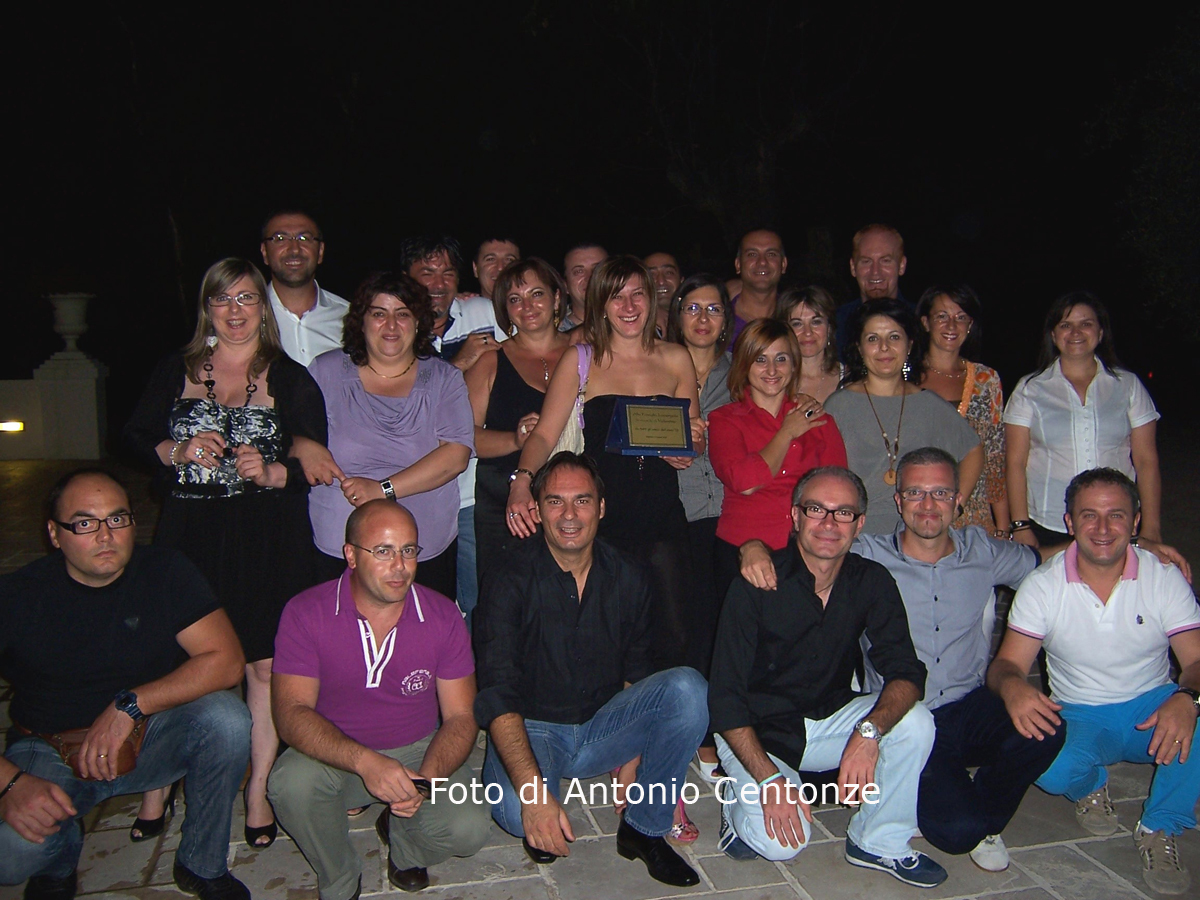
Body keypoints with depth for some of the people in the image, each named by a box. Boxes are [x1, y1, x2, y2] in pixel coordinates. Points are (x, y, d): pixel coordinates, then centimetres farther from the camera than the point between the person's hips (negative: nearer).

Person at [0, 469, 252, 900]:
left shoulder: (166, 571, -9)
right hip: (49, 753, -1)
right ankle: (60, 856, 10)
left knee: (226, 717, -29)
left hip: (147, 736, 1)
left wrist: (130, 705, -27)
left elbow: (226, 661, -18)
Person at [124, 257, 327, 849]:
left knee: (265, 663, 1)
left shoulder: (289, 378, 5)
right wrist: (179, 451, -5)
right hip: (189, 535, 2)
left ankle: (258, 792, 17)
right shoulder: (177, 371, 12)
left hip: (268, 538, -1)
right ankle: (156, 789, 23)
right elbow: (135, 437, 14)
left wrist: (270, 473, -15)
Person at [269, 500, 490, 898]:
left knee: (468, 829, -24)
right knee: (291, 783, -32)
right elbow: (292, 712, -20)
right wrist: (365, 762, -37)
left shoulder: (442, 616, -10)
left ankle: (403, 841, 15)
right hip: (335, 754, 0)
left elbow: (460, 717, -7)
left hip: (420, 752, 1)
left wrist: (426, 779, -27)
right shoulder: (305, 613, -14)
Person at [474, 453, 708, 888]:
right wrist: (532, 790, -35)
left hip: (603, 727, 4)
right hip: (532, 729, -4)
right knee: (516, 811, -36)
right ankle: (541, 826, 4)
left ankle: (644, 828, -5)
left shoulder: (627, 577, -1)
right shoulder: (510, 582, -14)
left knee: (686, 687, -22)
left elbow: (636, 673, 10)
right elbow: (497, 697, -22)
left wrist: (631, 762, -1)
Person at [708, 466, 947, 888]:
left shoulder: (872, 582, -7)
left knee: (914, 722, -21)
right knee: (780, 842, -26)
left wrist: (869, 730, -34)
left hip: (829, 721, 4)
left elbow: (907, 674, -14)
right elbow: (725, 699, -18)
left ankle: (880, 842, 1)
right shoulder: (756, 585, -19)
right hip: (758, 732, -4)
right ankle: (739, 795, 9)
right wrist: (769, 779, -27)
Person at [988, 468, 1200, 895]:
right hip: (1077, 715, -1)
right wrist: (1011, 685, -38)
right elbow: (1008, 663, -11)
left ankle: (1160, 830, -5)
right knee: (1047, 766, -32)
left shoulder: (1164, 577, -7)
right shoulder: (1042, 586, -9)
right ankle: (1090, 787, 9)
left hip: (1152, 708, 1)